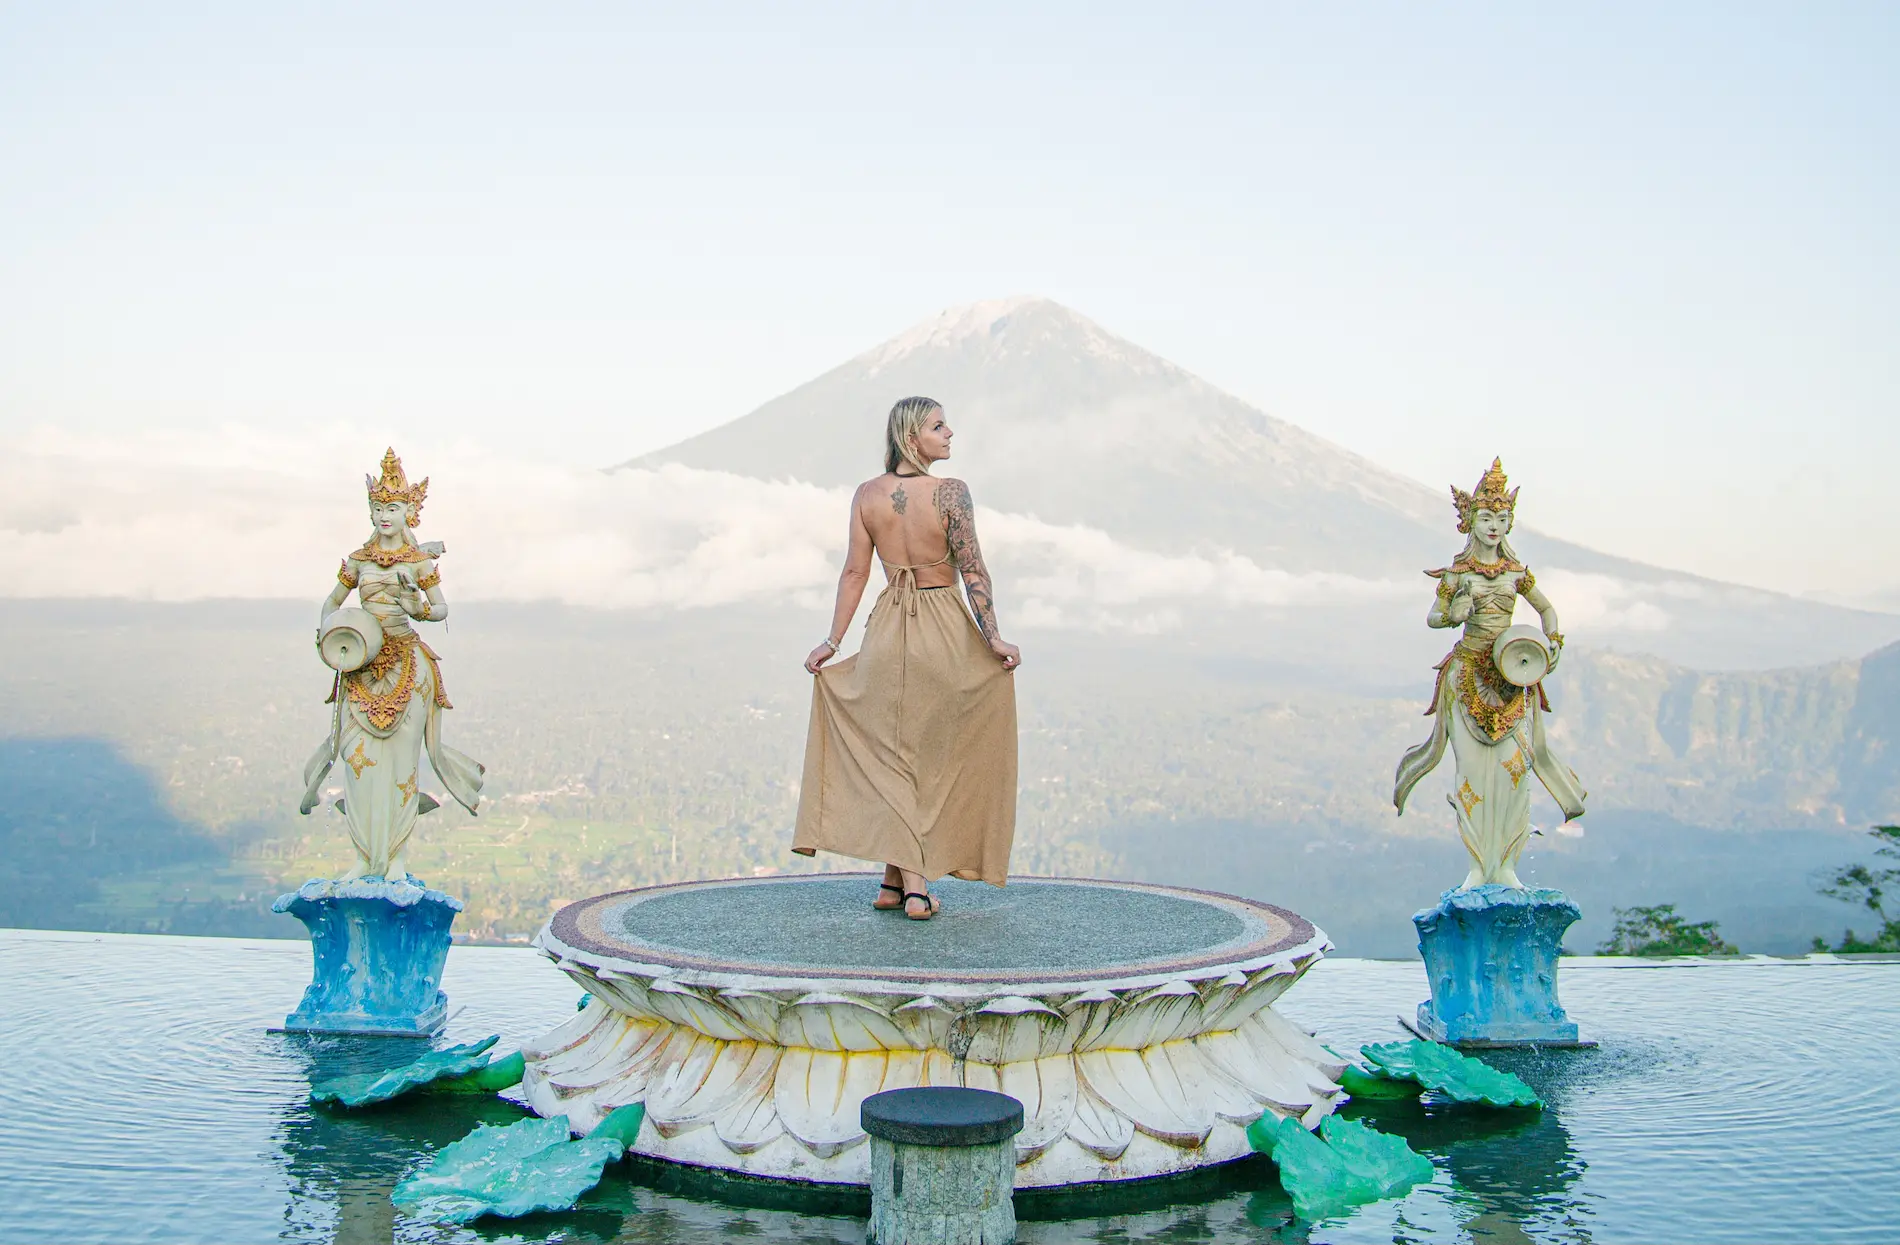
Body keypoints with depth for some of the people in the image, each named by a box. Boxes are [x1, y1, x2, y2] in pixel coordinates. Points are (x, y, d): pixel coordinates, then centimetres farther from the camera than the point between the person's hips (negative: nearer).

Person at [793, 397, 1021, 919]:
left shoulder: (866, 495, 1)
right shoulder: (950, 492, -11)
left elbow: (855, 573, 1)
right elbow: (973, 571, -13)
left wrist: (832, 641, 8)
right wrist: (993, 639, -8)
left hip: (887, 631, 3)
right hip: (945, 632, -3)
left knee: (891, 757, 12)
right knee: (935, 759, 9)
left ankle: (896, 881, 10)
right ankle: (917, 885, 10)